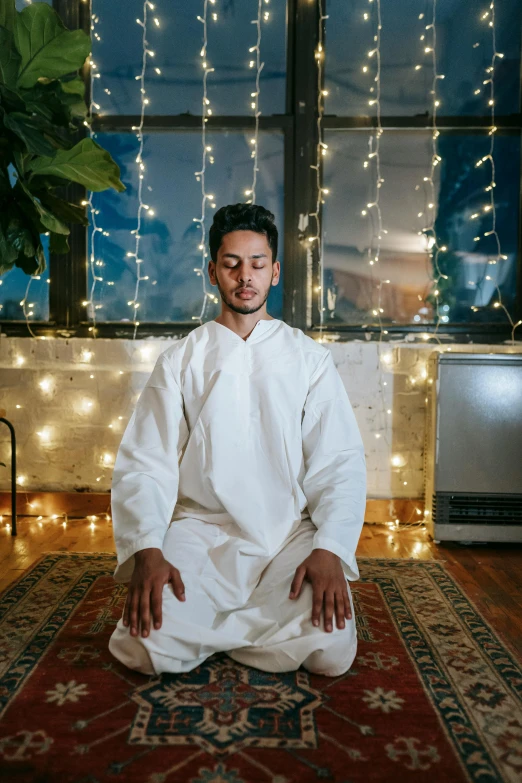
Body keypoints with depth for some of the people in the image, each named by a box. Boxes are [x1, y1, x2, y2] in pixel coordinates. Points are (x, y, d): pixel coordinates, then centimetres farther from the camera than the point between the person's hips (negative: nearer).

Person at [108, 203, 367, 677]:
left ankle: (205, 627, 6)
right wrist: (146, 550, -18)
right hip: (200, 530, 0)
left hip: (291, 535, 1)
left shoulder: (310, 358, 7)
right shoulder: (179, 360, 8)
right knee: (148, 647, -23)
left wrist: (330, 549, -18)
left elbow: (341, 462, -1)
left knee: (330, 650, -22)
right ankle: (256, 621, 9)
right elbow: (144, 464, 0)